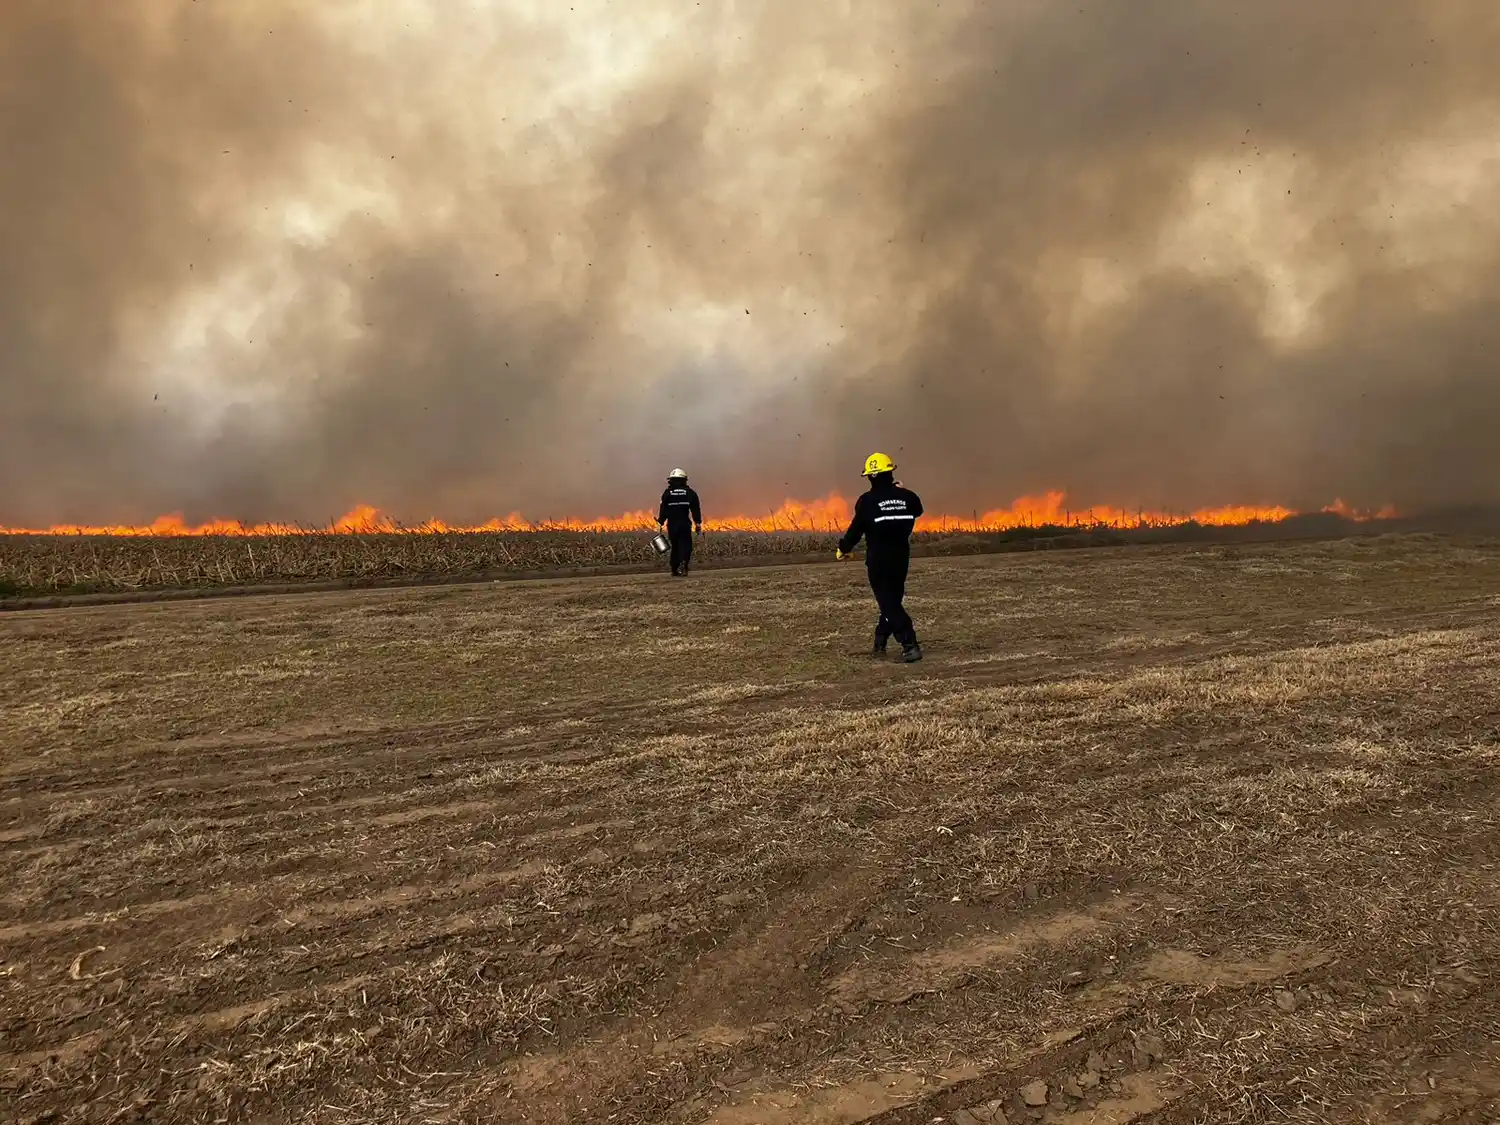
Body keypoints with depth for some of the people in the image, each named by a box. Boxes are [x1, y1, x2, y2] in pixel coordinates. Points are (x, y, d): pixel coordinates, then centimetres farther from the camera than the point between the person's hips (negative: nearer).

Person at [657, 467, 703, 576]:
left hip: (672, 525, 1)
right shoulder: (690, 493, 3)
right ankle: (682, 563, -27)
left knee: (675, 547, 12)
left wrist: (661, 523, 5)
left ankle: (675, 570, 14)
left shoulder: (667, 494, 3)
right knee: (685, 545, 0)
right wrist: (698, 524, 5)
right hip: (685, 524, -1)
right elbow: (696, 510, 2)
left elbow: (663, 510, 0)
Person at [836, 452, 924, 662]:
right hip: (901, 558, 5)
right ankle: (880, 643, 27)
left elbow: (856, 529, -7)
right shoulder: (907, 496, -2)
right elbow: (918, 510, 20)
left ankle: (910, 645, -15)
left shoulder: (867, 501, -14)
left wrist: (843, 549, 9)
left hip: (878, 560, -5)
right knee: (892, 599, 18)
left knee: (889, 603, -2)